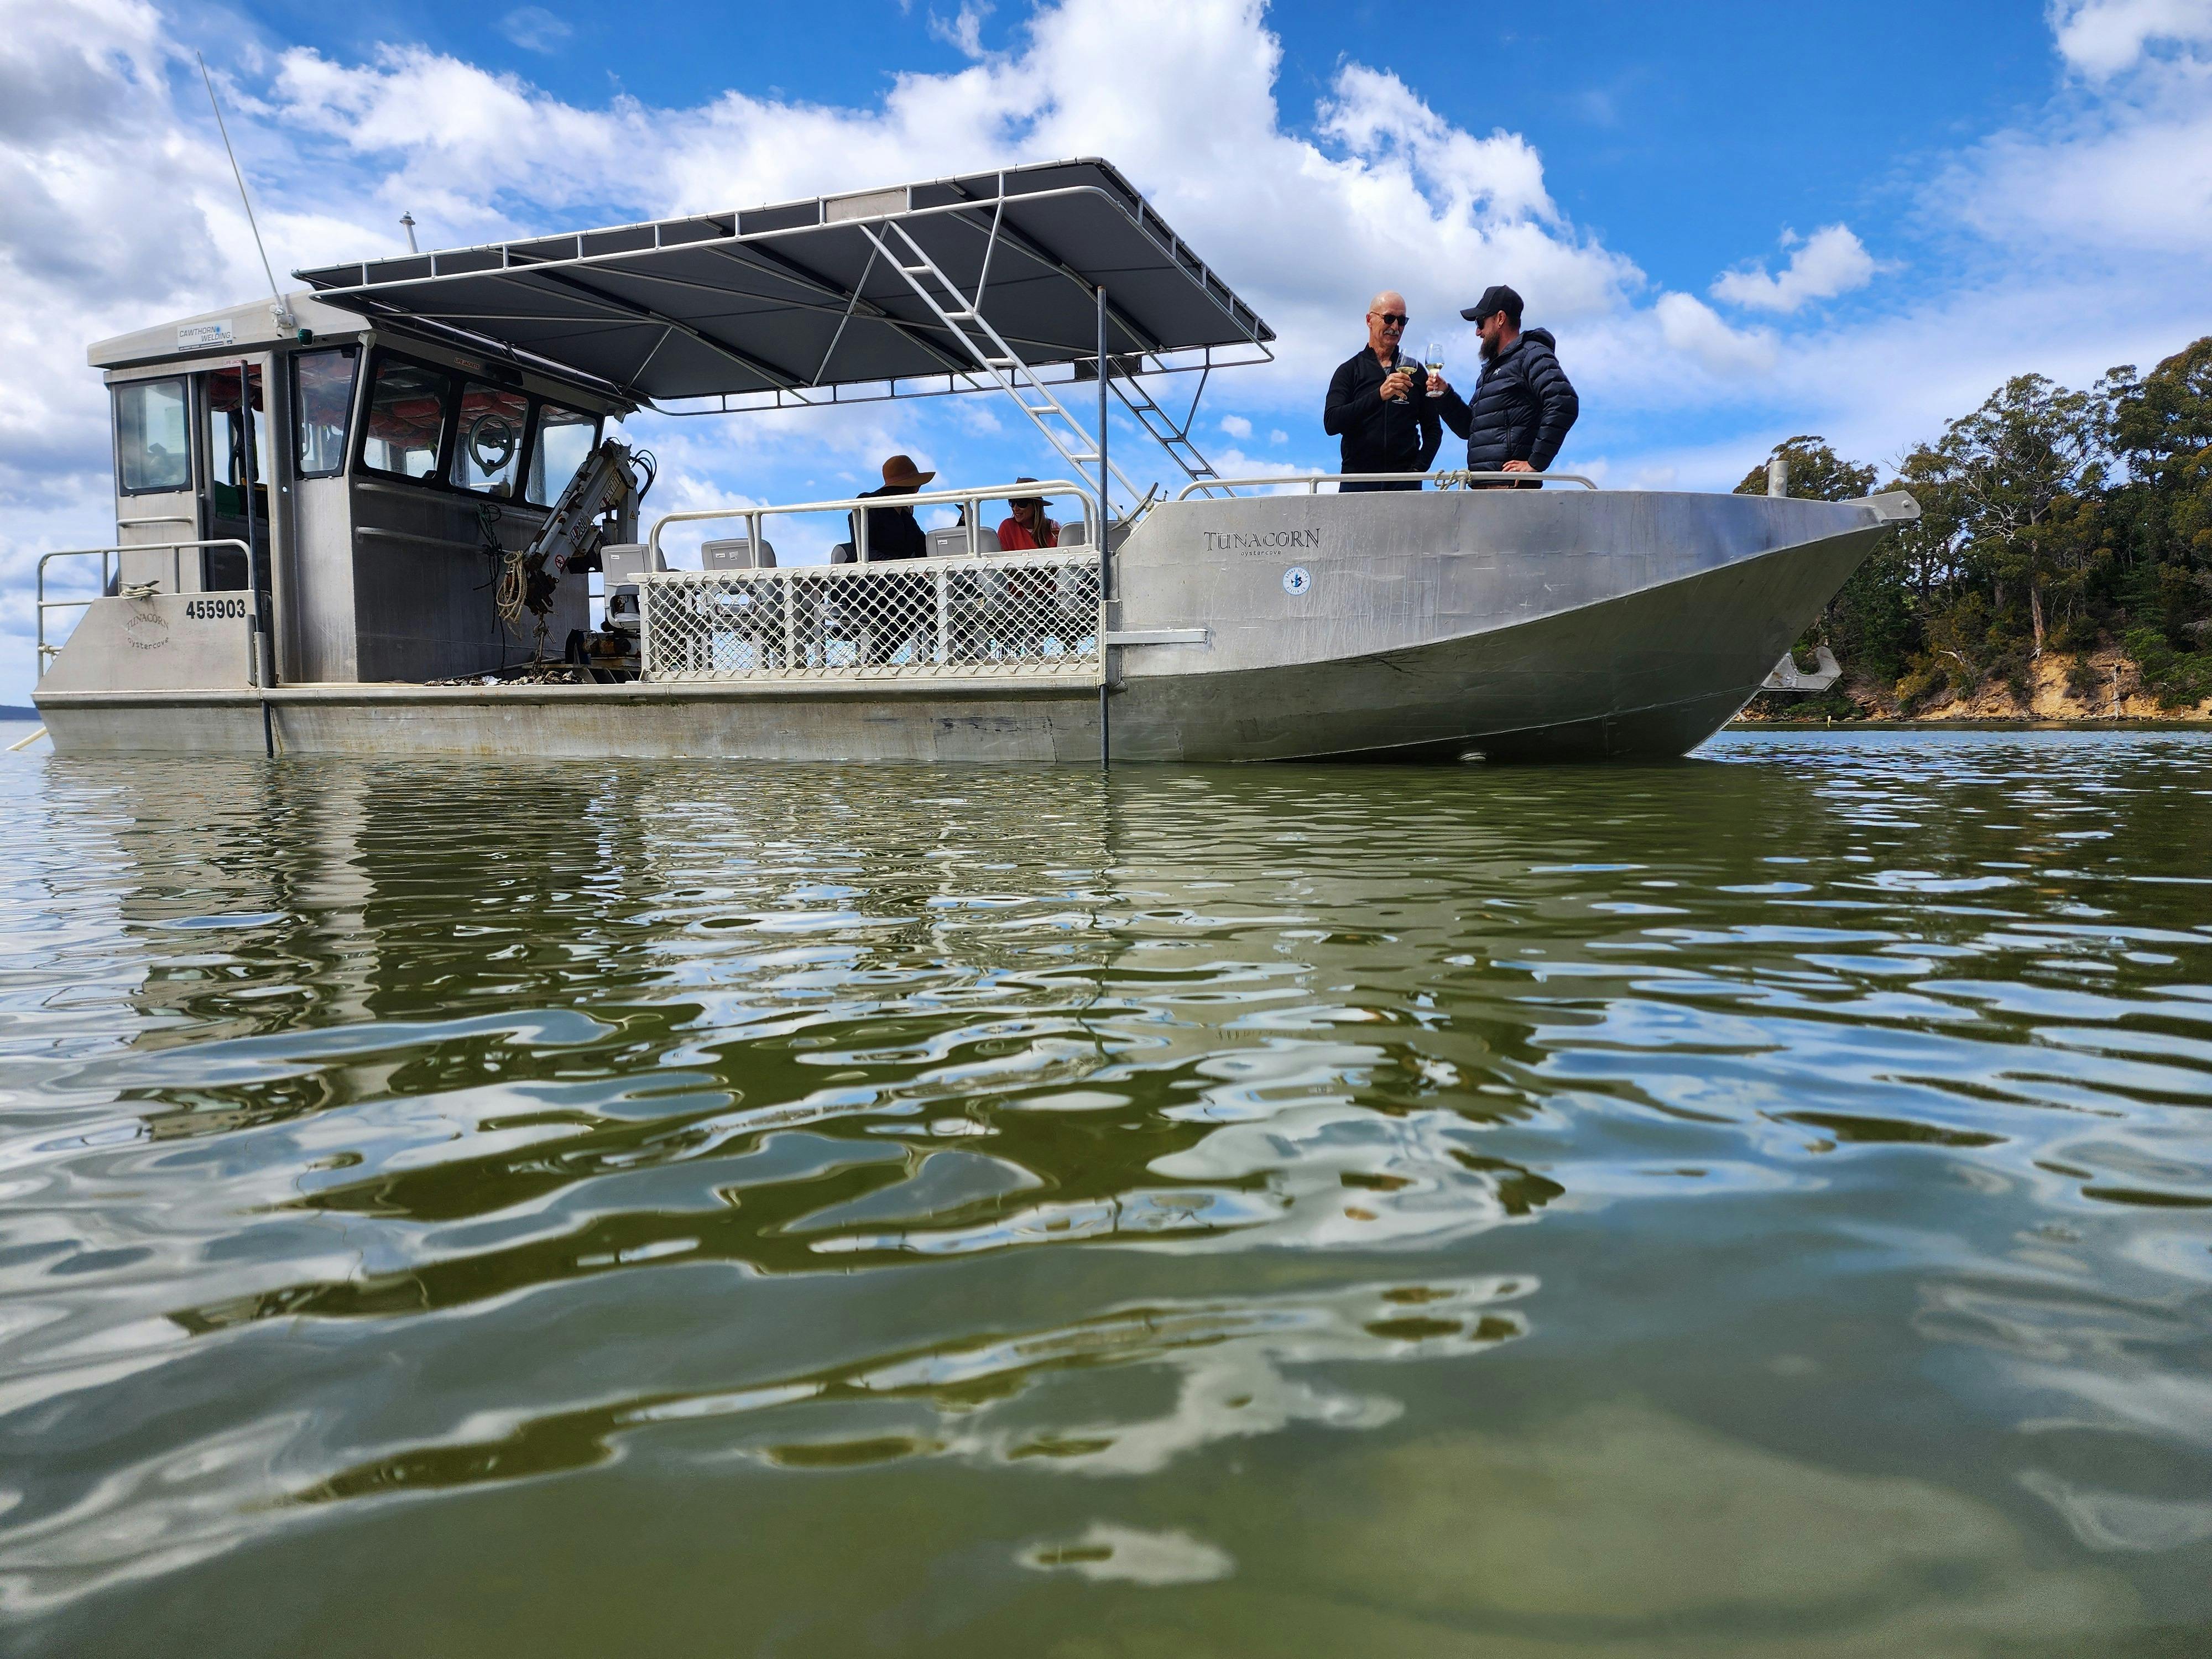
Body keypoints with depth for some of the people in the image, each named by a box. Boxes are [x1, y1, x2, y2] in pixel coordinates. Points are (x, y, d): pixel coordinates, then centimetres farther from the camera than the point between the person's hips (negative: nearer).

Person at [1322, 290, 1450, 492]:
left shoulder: (1415, 371, 16)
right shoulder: (1349, 370, 9)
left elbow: (1433, 429, 17)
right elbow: (1331, 424, -7)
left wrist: (1418, 467, -2)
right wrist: (1379, 395, -18)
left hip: (1404, 483, 2)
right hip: (1357, 481, -1)